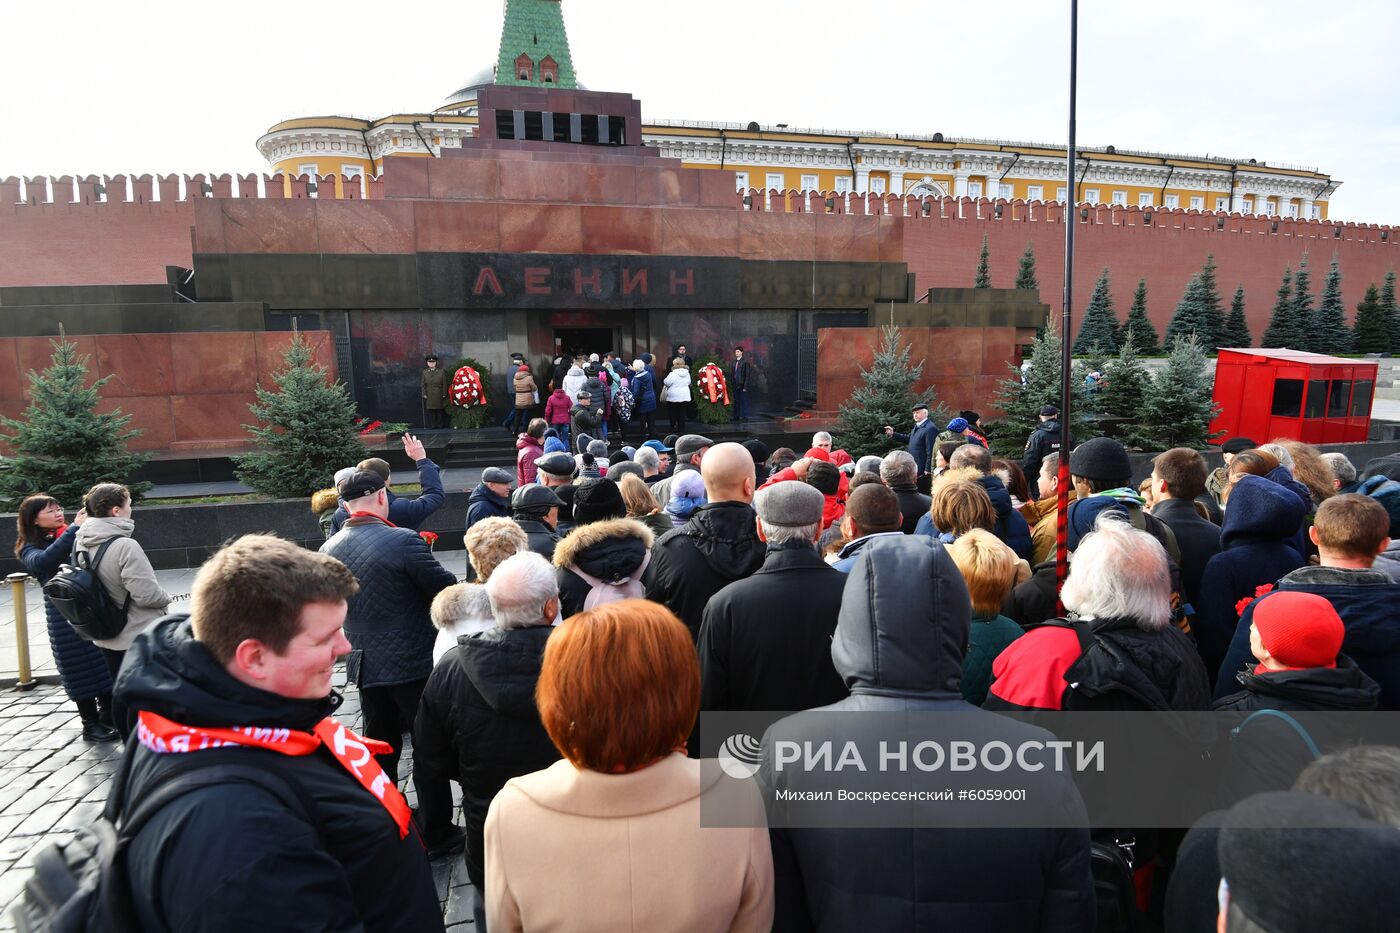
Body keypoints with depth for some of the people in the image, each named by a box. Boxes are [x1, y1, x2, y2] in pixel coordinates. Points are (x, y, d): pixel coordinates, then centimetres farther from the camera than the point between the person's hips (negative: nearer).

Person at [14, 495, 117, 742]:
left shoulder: (80, 536, 7)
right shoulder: (30, 549, 1)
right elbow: (42, 561, -22)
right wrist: (74, 529, -25)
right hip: (65, 616, -2)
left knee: (108, 664, 8)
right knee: (80, 669, 6)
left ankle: (109, 716, 26)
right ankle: (91, 724, 21)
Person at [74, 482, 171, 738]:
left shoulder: (82, 543, -1)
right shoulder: (124, 545, -24)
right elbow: (147, 593, -23)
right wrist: (165, 599, -4)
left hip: (107, 636, 8)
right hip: (138, 638, -7)